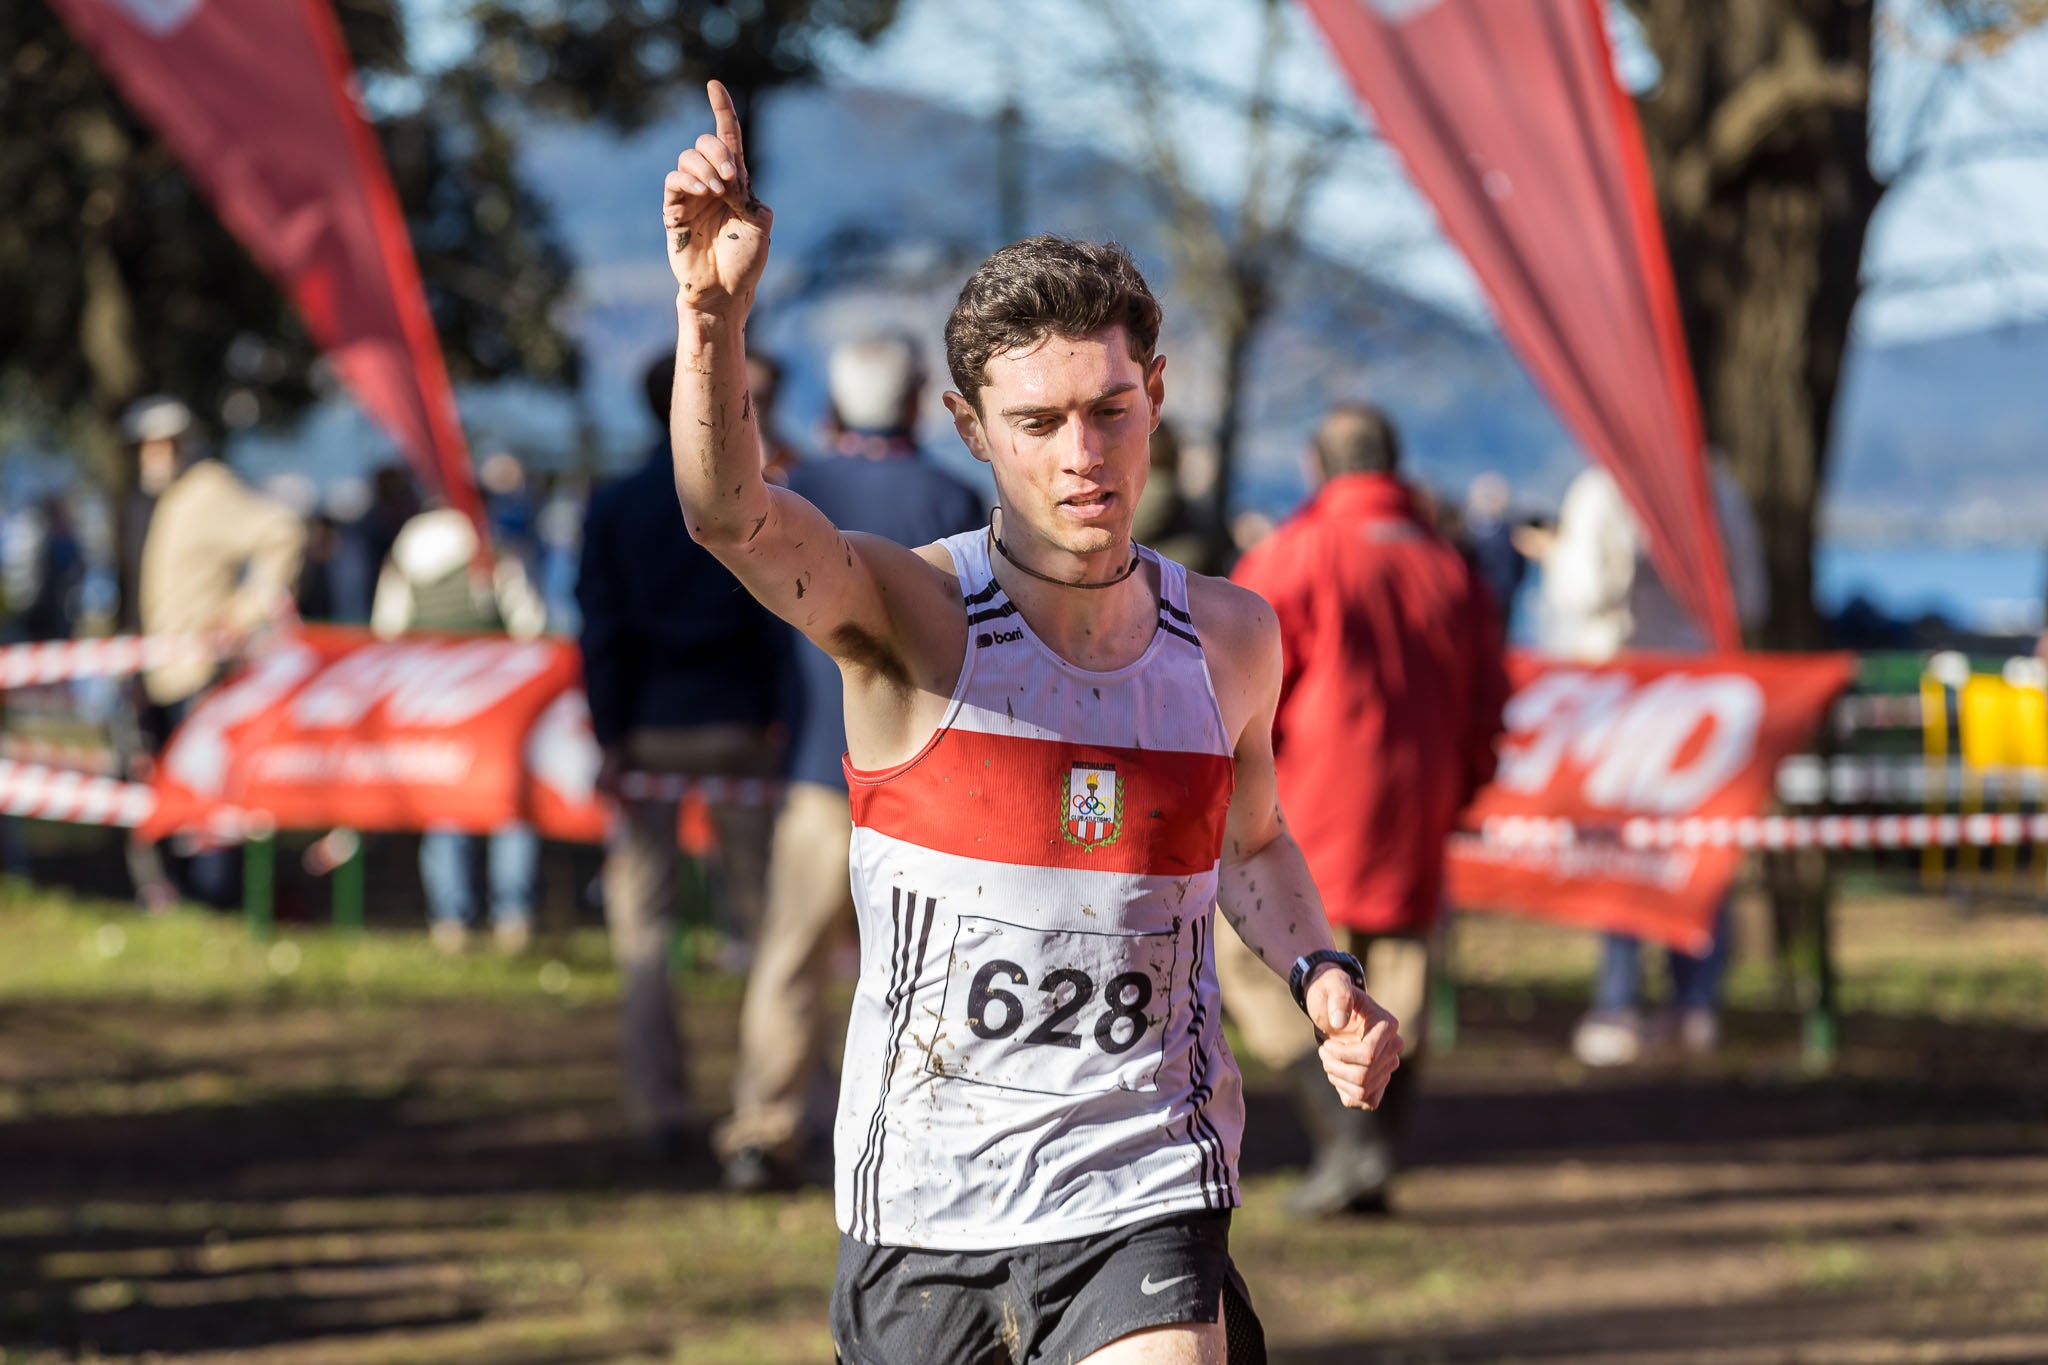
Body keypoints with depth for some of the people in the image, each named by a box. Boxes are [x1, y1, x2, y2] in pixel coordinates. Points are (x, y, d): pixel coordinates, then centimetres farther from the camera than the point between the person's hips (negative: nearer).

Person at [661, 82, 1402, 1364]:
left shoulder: (1231, 639, 2)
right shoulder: (908, 615, -11)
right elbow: (732, 515, -32)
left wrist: (1320, 972, 3)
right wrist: (714, 312, -49)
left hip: (1144, 1195, 1)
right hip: (922, 1197, -1)